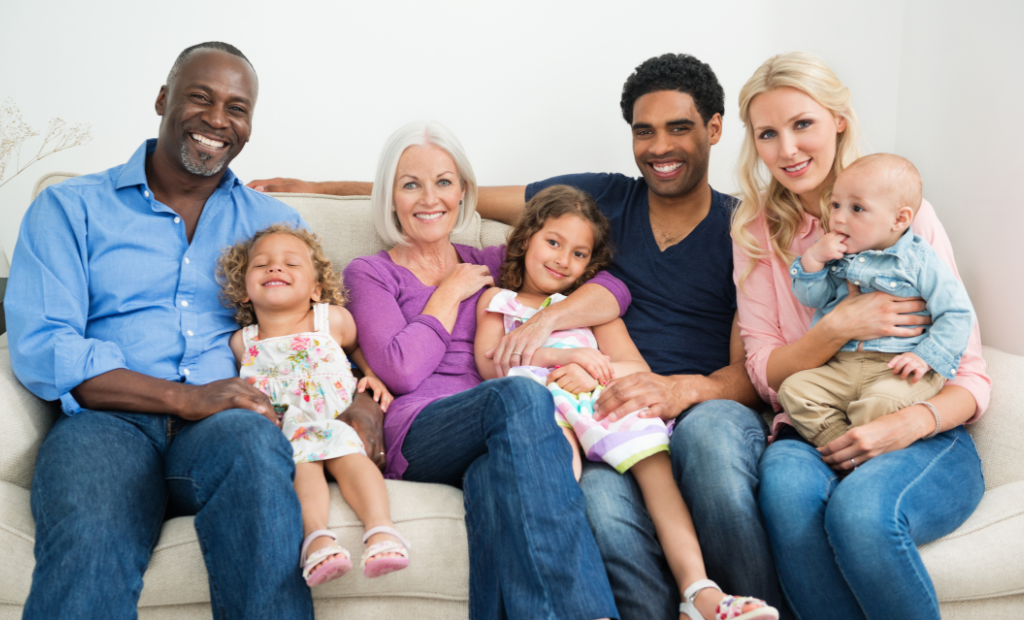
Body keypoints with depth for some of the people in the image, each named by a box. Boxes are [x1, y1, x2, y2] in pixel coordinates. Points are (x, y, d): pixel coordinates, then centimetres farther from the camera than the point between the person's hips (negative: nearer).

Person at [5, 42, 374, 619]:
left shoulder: (276, 222, 23)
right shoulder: (70, 208, 13)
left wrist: (357, 403, -6)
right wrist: (185, 398, -13)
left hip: (227, 424, 3)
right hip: (110, 420, -2)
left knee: (250, 439, -36)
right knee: (88, 539, -37)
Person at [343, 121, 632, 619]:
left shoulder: (493, 263, 26)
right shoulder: (370, 274, 17)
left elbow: (613, 290, 15)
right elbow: (401, 370, -4)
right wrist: (452, 290, 7)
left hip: (504, 432, 3)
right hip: (419, 435, -2)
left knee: (495, 482, -37)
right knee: (520, 394, -36)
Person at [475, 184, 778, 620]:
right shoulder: (497, 300, 30)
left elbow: (641, 371, 19)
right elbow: (490, 363, 8)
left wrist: (596, 369, -5)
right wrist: (566, 354, -4)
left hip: (605, 400, 3)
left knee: (656, 465, -29)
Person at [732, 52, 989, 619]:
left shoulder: (906, 213, 1)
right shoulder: (756, 231, 8)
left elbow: (971, 376, 0)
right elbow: (765, 373, 2)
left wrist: (911, 422, -21)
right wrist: (839, 328, -16)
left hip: (921, 441, -1)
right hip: (809, 438, 2)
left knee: (861, 506, -34)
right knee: (786, 482, -33)